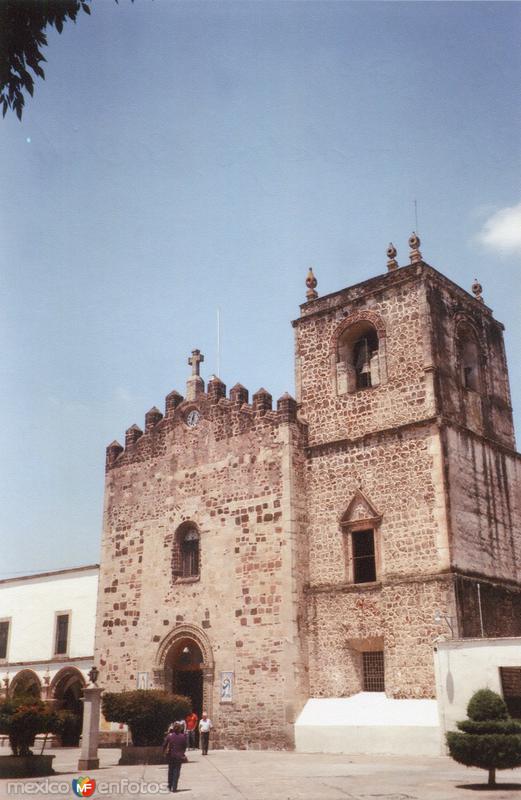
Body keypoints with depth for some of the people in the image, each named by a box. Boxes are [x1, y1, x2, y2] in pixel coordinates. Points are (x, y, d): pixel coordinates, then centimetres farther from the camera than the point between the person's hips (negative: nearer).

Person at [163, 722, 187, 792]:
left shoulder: (169, 736, -10)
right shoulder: (183, 736, -9)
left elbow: (164, 745, -3)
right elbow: (185, 746, -1)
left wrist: (164, 752, 13)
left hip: (170, 755, 1)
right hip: (179, 756, -1)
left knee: (170, 771, 17)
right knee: (177, 771, 5)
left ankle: (170, 786, 23)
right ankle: (174, 787, 1)